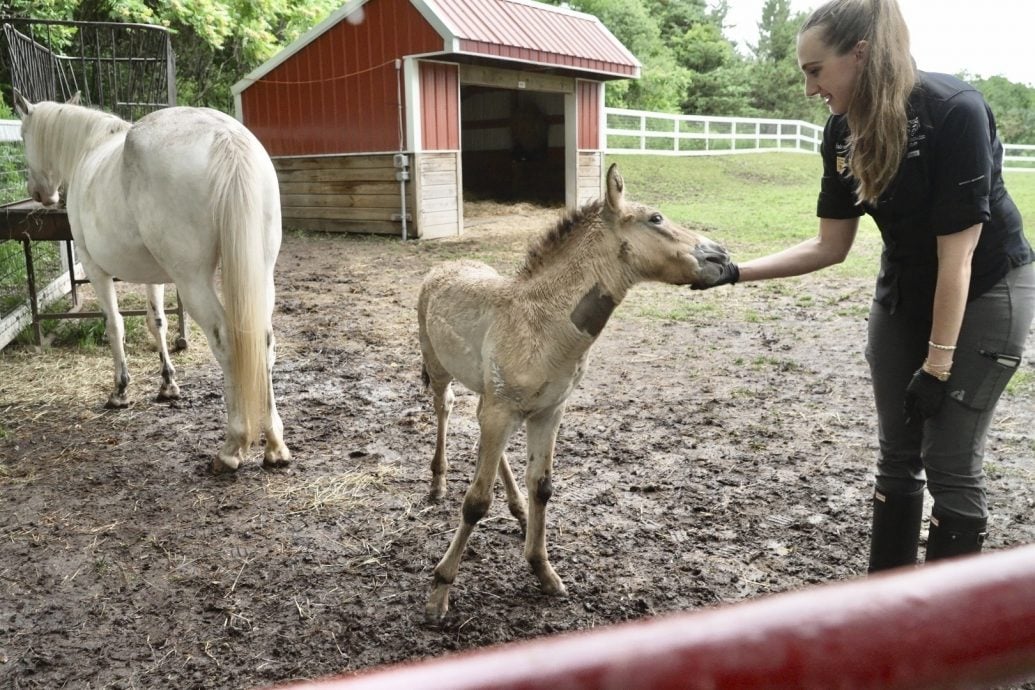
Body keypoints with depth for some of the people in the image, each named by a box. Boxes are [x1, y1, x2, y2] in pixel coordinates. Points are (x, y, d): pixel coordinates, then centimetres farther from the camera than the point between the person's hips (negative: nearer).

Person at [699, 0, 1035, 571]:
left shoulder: (955, 111, -27)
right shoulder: (843, 132, -8)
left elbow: (957, 254, -25)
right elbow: (830, 247, -3)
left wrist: (938, 363, -22)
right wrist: (737, 272, -11)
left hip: (986, 293, -6)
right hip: (902, 294, 6)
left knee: (951, 464, -3)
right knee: (897, 457, 11)